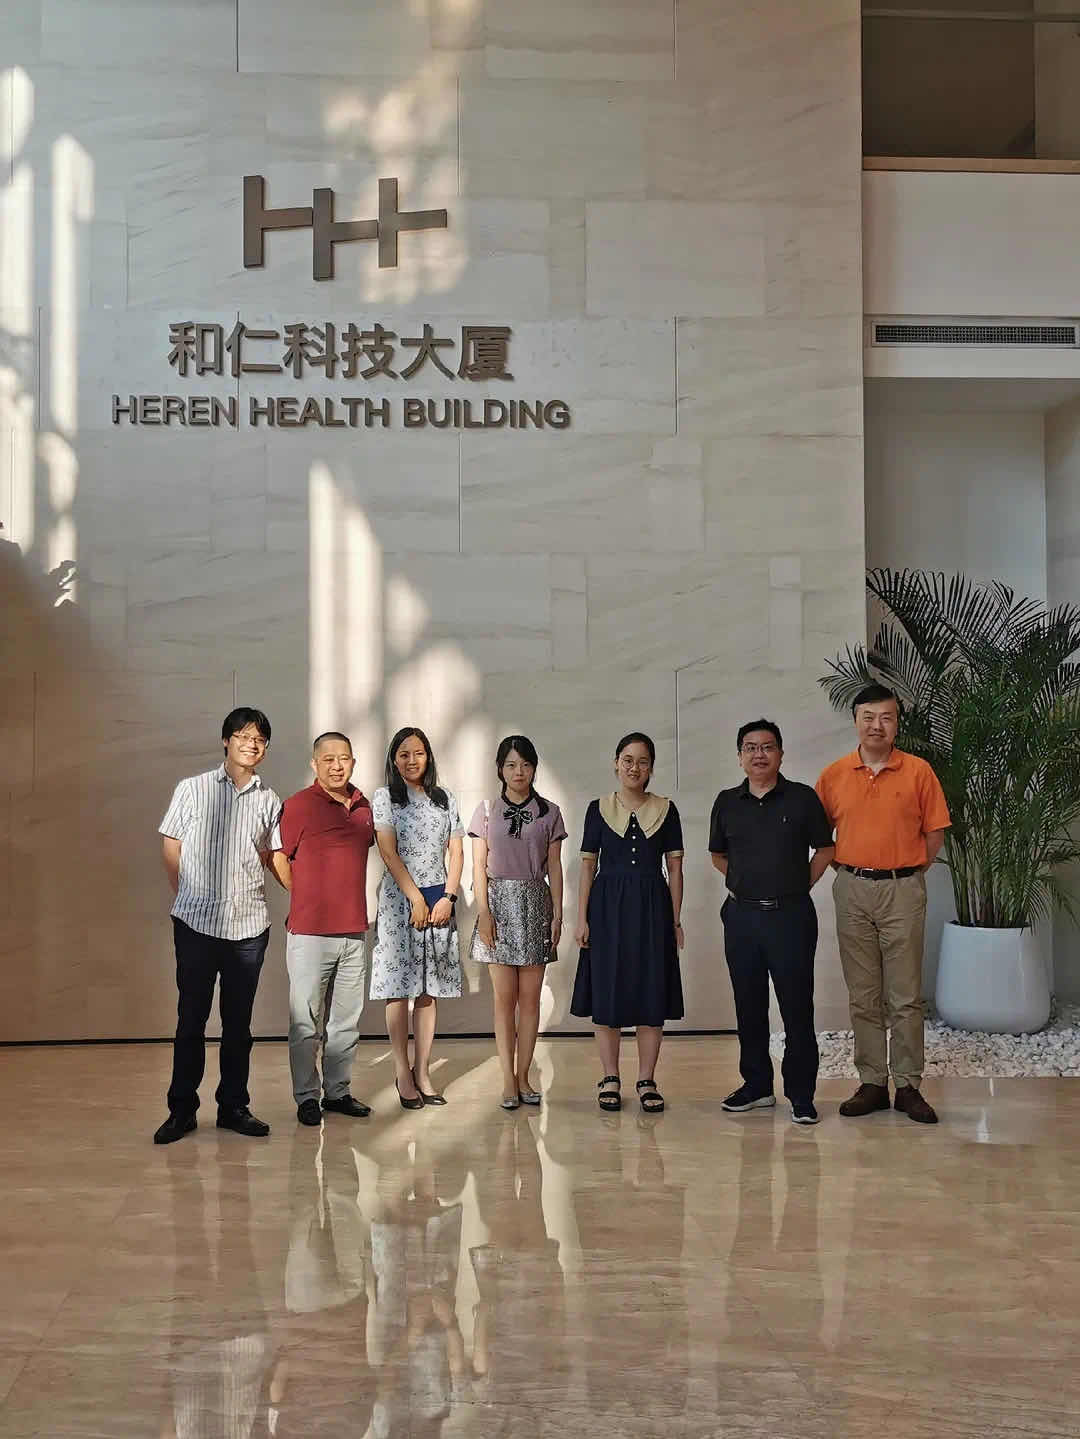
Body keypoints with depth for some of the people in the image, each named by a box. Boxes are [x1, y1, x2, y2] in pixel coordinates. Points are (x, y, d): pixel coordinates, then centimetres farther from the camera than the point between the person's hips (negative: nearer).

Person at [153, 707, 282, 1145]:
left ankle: (233, 1105, 20)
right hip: (196, 922, -2)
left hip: (249, 924, 2)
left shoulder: (269, 801, 6)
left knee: (238, 1021, 9)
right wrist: (190, 895, 9)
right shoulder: (192, 789, 1)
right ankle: (182, 1109, 13)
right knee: (191, 1018, 3)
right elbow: (171, 848, 6)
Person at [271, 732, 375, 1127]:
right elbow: (278, 859, -4)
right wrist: (307, 898, 4)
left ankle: (338, 1091, 23)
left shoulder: (363, 806, 10)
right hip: (309, 931, -5)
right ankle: (306, 1097, 11)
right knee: (305, 1020, 1)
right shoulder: (299, 805, -8)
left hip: (354, 931, 6)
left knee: (347, 1019, 12)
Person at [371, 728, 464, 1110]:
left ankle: (422, 1071, 9)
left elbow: (456, 852, 9)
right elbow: (389, 853, -6)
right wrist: (416, 899, -12)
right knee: (399, 990, -2)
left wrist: (447, 897, -4)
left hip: (439, 900, 3)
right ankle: (403, 1073, 3)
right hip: (400, 899, -3)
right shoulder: (384, 798, 2)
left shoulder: (445, 799, 12)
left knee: (427, 991, 4)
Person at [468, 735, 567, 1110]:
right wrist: (484, 912, -7)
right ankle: (509, 1081, 4)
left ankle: (523, 1077, 10)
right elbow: (479, 866, 2)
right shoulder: (486, 810, 5)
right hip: (499, 901, -1)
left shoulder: (548, 812, 7)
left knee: (530, 997, 2)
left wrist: (557, 915, 1)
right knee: (504, 997, -1)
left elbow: (554, 867, 7)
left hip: (535, 903, 1)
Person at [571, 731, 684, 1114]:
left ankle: (647, 1081, 11)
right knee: (606, 994, 3)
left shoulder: (665, 810, 5)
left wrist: (675, 920, 0)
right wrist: (582, 918, -3)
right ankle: (610, 1080, 13)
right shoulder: (599, 808, 4)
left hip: (652, 907, 0)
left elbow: (675, 867, 5)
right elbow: (588, 865, 4)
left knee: (652, 996, 2)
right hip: (608, 906, 0)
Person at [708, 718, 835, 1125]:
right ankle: (756, 1086, 22)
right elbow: (717, 854, 21)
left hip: (790, 915, -3)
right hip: (741, 915, 3)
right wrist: (744, 882, 11)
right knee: (749, 1006, 10)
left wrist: (801, 886, 2)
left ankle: (801, 1094, 6)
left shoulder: (801, 798, -1)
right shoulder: (727, 802, 8)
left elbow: (825, 849, 7)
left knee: (797, 1007, -2)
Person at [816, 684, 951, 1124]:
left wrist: (907, 872, 1)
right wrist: (845, 869, 6)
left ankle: (908, 1086, 10)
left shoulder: (918, 771, -2)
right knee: (863, 996, 8)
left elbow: (935, 832, 3)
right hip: (852, 891, 2)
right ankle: (872, 1083, 16)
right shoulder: (834, 775, 3)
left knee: (906, 996, 2)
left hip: (903, 891, -2)